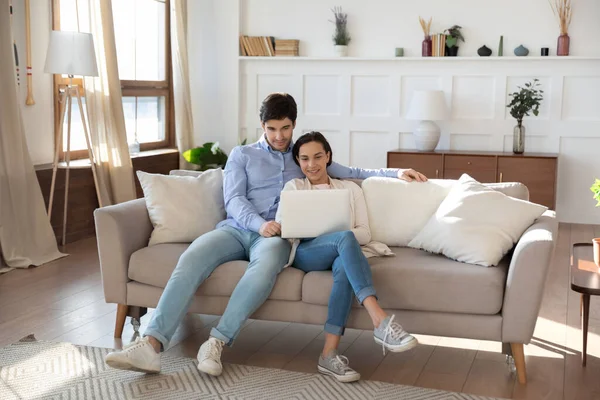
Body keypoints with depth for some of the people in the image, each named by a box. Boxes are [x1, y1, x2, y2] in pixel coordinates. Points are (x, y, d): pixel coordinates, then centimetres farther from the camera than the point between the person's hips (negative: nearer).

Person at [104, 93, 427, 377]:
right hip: (236, 228, 1)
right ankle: (152, 344, -40)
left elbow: (352, 173, 25)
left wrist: (396, 172, 12)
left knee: (266, 266, -39)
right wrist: (259, 223, -15)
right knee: (191, 260, -31)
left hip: (277, 235, 0)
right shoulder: (241, 155, 18)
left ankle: (216, 343, -41)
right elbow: (233, 200, 5)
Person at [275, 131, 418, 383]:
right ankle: (380, 321, -50)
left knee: (344, 266, -39)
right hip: (304, 253, -1)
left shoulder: (350, 188, 25)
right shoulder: (293, 187, 24)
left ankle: (329, 353, -45)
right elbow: (280, 227, 7)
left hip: (341, 252, 1)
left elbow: (365, 233, 12)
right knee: (344, 238, -36)